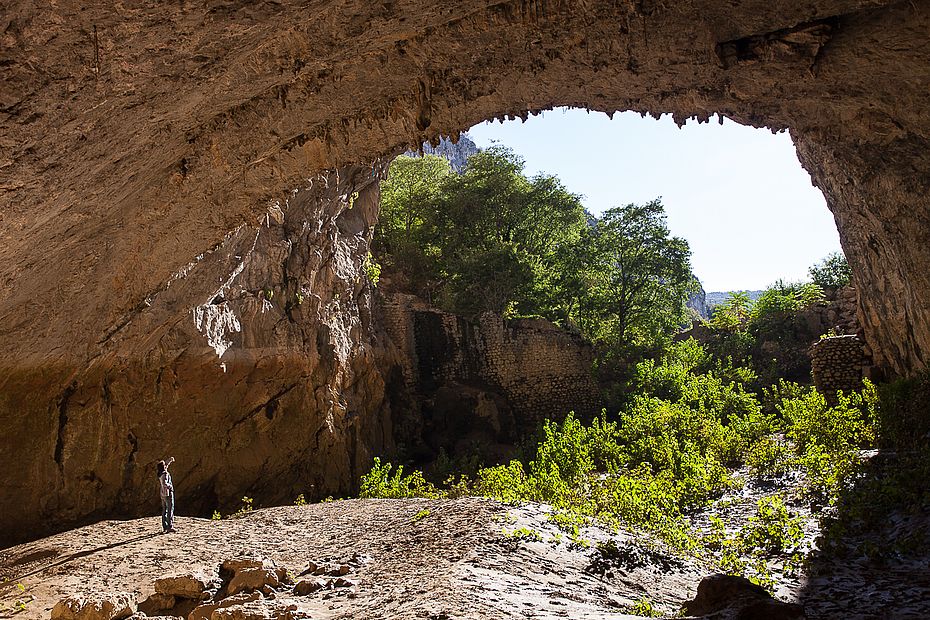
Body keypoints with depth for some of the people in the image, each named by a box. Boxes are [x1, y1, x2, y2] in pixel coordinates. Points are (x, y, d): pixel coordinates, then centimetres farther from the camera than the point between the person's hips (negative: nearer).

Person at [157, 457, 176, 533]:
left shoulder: (160, 473, 7)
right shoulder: (165, 474, -19)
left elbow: (165, 465, 27)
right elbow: (164, 484, -31)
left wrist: (170, 460, 31)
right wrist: (170, 486, -15)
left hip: (162, 493, 9)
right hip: (168, 493, -9)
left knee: (164, 510, 11)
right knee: (170, 510, -6)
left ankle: (165, 527, 14)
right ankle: (170, 527, -9)